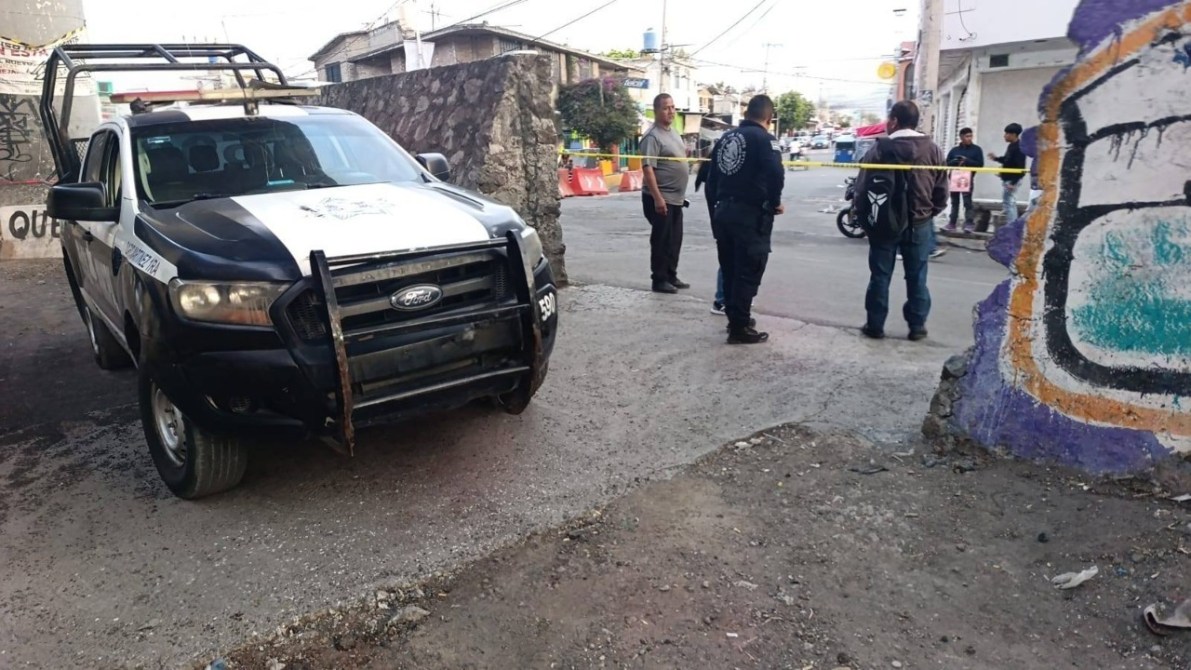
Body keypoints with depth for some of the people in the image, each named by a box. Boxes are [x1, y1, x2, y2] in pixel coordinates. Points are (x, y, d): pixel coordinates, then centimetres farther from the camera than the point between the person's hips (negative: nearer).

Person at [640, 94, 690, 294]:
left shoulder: (674, 132, 14)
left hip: (676, 198, 9)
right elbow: (648, 168, -22)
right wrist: (658, 198, -27)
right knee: (661, 240, -2)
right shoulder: (653, 136, -14)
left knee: (675, 240, 14)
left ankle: (671, 276, 25)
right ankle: (659, 280, 7)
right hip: (661, 198, -9)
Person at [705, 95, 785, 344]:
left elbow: (712, 176, 14)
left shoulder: (726, 137, 13)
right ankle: (739, 328, 3)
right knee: (748, 272, -1)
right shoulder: (764, 139, -9)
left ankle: (734, 318, 28)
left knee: (729, 269, 16)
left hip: (724, 212, 7)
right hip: (751, 214, -7)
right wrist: (774, 202, -8)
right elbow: (776, 174, -24)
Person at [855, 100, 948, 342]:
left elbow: (862, 188, -7)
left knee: (880, 277, 8)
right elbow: (941, 191, 2)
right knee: (917, 277, 11)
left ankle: (875, 325, 14)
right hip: (920, 224, 2)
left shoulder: (879, 150, -11)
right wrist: (929, 213, 18)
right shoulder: (933, 150, -2)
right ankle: (917, 326, 17)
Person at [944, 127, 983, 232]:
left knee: (967, 202, -9)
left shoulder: (976, 149, 5)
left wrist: (967, 161, -13)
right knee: (954, 202, 9)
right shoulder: (954, 150, 12)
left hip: (968, 179, -3)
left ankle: (969, 224, -8)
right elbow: (947, 163, 8)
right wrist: (956, 162, -12)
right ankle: (952, 224, 13)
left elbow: (980, 164, -2)